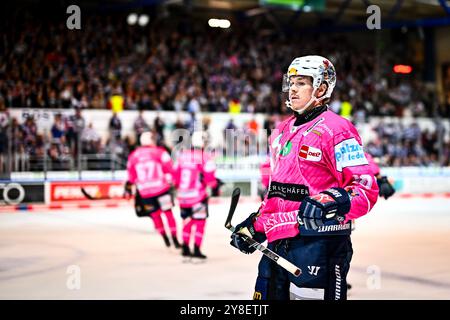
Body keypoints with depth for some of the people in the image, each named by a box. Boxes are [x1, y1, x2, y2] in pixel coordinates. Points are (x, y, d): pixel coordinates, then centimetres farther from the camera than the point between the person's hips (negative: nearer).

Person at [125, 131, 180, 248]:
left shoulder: (133, 156, 8)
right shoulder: (159, 152, -1)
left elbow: (131, 175, 16)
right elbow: (169, 168, -4)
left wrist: (129, 186, 29)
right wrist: (170, 179, 10)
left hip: (144, 192, 3)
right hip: (161, 189, -2)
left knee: (155, 214, 16)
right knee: (168, 213, 7)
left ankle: (165, 238, 19)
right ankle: (174, 239, 3)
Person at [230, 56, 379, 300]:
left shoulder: (336, 130, -7)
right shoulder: (282, 131, 19)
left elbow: (366, 188, -13)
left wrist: (335, 202, -31)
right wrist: (255, 225, 21)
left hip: (318, 242, -8)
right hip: (278, 244, 8)